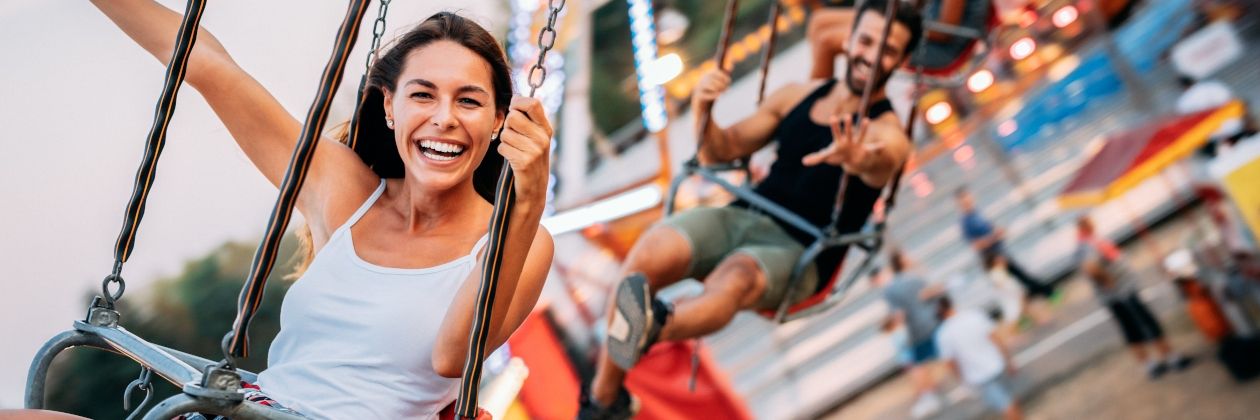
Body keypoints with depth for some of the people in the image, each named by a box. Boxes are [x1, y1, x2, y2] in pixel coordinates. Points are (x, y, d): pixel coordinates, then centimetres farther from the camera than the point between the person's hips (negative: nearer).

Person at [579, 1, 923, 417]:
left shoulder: (888, 135, 0)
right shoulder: (797, 95, 14)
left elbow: (878, 166, -26)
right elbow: (723, 150, 17)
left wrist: (857, 159, -51)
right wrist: (704, 113, -5)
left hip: (800, 253, -3)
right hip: (741, 216, 4)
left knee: (734, 280, -38)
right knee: (645, 257, -25)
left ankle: (653, 329, -66)